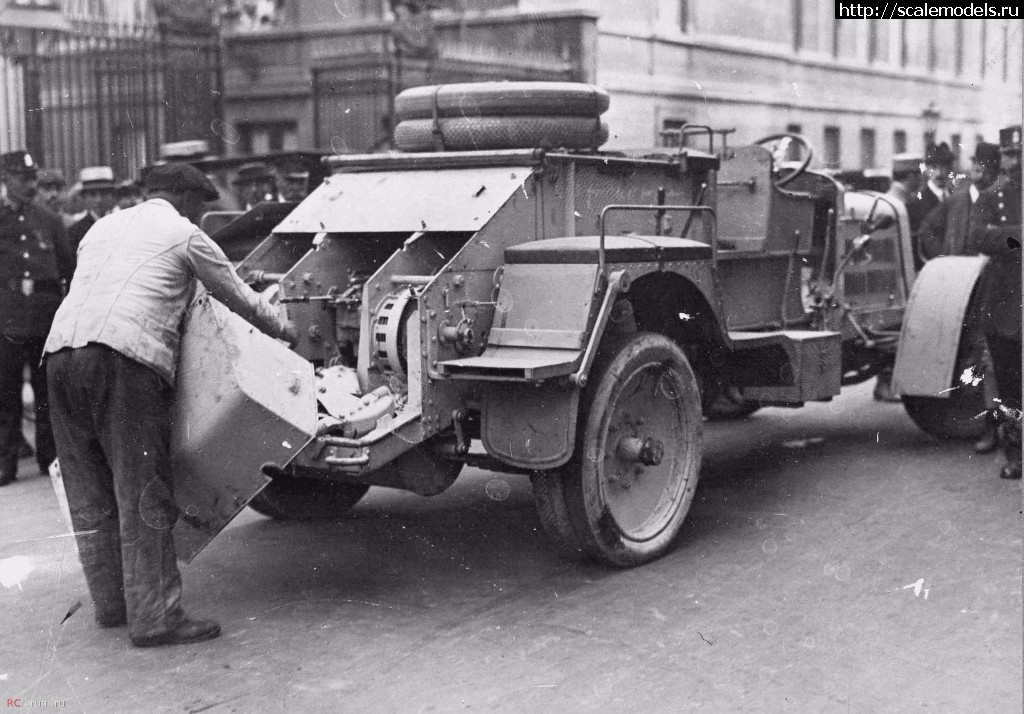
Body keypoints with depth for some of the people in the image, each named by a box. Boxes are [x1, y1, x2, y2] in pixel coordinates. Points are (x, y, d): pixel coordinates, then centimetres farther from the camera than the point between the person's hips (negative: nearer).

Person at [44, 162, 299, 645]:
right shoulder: (184, 234, 11)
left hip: (60, 350, 7)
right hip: (124, 359, -7)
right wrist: (285, 331, 35)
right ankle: (155, 617, -4)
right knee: (143, 493, -4)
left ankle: (110, 603, 21)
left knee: (89, 494, 13)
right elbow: (239, 298, 18)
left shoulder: (102, 228, 30)